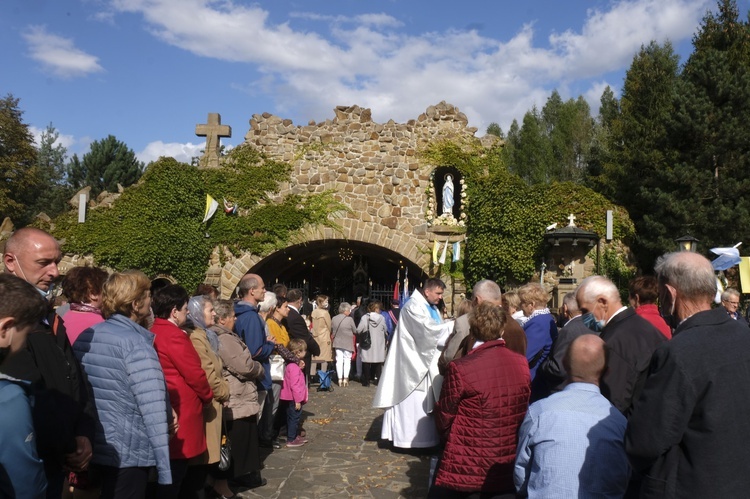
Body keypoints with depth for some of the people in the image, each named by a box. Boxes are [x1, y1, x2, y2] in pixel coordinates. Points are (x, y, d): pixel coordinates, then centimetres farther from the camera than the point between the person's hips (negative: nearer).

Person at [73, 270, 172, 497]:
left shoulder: (85, 336, 5)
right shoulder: (136, 343, -19)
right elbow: (153, 409, -23)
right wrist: (164, 468, -21)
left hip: (91, 448, 8)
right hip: (128, 453, -8)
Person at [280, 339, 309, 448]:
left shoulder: (291, 365, 9)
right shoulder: (294, 367, -23)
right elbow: (294, 385, -25)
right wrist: (297, 400, -22)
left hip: (292, 399, 10)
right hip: (294, 399, -10)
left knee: (292, 418, 19)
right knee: (294, 417, 0)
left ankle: (295, 436, 32)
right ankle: (291, 440, 7)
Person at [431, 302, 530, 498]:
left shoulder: (460, 369, -21)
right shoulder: (522, 364, -5)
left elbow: (443, 418, -8)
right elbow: (524, 411, 8)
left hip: (466, 468, -4)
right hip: (509, 468, 5)